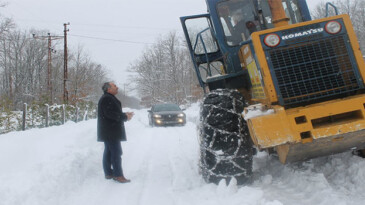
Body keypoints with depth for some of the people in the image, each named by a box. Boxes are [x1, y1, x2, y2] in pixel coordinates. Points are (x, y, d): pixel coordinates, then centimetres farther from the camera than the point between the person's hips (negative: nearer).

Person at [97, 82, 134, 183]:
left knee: (108, 152, 13)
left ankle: (108, 173, 19)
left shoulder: (110, 98, 18)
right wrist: (125, 117, -19)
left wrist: (125, 114, 10)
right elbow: (109, 114, -24)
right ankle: (118, 175, -9)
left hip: (109, 132, 11)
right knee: (116, 152, -10)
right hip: (110, 132, -11)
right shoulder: (107, 99, -17)